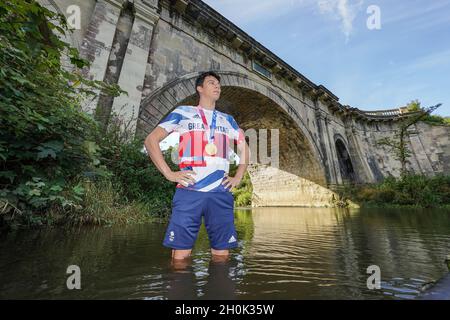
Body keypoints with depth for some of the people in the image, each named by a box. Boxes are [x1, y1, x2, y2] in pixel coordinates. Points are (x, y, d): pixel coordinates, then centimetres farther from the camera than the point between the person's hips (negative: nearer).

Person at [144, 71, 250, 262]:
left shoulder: (228, 120, 19)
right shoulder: (183, 112, 9)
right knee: (180, 254, 0)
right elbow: (151, 140, 6)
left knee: (222, 253, 8)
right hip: (189, 192, -2)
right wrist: (168, 173, -5)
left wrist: (238, 177, 12)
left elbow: (244, 148, 27)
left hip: (221, 194, 3)